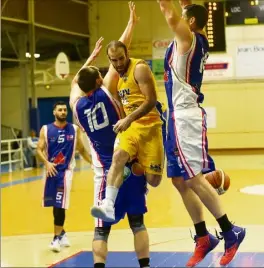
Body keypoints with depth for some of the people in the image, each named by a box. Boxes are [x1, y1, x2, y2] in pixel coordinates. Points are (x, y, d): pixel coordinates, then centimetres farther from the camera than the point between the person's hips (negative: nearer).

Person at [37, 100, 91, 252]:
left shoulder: (74, 129, 3)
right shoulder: (46, 129, 1)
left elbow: (81, 149, 12)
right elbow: (39, 149, -4)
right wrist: (47, 163, -20)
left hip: (66, 170, -2)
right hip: (51, 170, 2)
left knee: (60, 205, -12)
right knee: (55, 204, 11)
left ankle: (57, 237, -7)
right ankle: (62, 233, 31)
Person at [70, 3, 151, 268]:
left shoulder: (76, 104, 3)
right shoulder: (106, 92, -5)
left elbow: (75, 81, 25)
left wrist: (92, 56, 36)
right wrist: (131, 23, 5)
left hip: (105, 173, 1)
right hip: (130, 166, -1)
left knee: (102, 227, 2)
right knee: (137, 222, 7)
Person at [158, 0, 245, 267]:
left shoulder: (188, 37, -8)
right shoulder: (198, 41, 14)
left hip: (186, 116, -10)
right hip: (179, 116, 10)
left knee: (193, 178, -11)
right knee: (180, 180, 11)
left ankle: (230, 232, -7)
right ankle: (203, 238, 15)